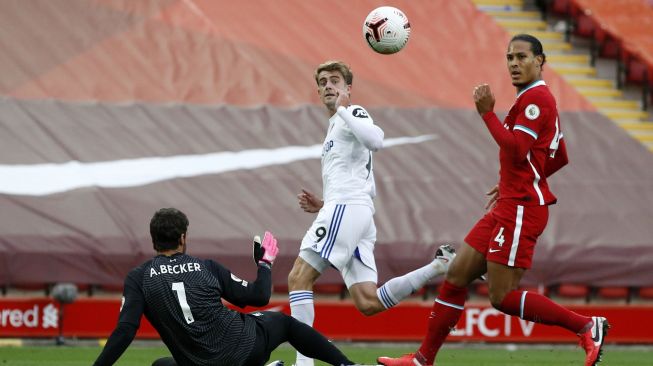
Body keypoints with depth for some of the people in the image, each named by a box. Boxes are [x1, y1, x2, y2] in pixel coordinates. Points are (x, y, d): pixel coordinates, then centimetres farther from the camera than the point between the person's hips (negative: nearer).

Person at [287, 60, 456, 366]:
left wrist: (342, 109, -12)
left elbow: (375, 140, -22)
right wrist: (322, 206, 24)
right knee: (368, 303, -1)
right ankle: (439, 265, 0)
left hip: (346, 208, -10)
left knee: (299, 278, -11)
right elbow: (369, 188, 34)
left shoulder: (353, 113, 4)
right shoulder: (336, 127, 32)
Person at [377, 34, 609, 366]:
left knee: (503, 298, -11)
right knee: (456, 277, 9)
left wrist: (488, 113, -15)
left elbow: (515, 150, -23)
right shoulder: (536, 98, 18)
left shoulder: (536, 98, -12)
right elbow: (559, 159, 25)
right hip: (509, 206, 10)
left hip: (520, 210, -10)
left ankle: (586, 326, -6)